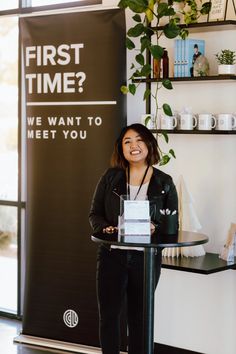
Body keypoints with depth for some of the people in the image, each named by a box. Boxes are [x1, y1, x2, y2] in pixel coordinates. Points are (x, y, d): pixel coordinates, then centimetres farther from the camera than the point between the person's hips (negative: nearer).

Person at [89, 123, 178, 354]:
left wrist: (155, 228, -17)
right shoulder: (110, 177, 3)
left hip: (146, 257, 0)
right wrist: (105, 228, -15)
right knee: (108, 315, 4)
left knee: (139, 317, 11)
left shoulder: (164, 183, 2)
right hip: (112, 255, 0)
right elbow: (95, 214, 6)